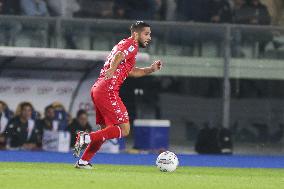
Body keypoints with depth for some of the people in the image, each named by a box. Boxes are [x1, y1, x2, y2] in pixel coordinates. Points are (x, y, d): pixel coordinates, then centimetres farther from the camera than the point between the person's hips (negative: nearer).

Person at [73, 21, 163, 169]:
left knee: (106, 130, 18)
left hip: (97, 90, 10)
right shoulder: (132, 45, -5)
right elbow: (119, 55, -26)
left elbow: (130, 71, 35)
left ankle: (83, 161, 16)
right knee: (124, 130, -9)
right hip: (108, 91, -10)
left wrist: (150, 69, 27)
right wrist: (112, 69, -40)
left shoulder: (125, 44, 25)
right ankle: (86, 137, -15)